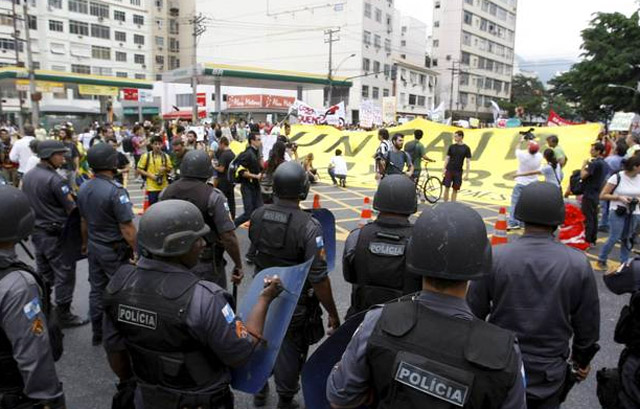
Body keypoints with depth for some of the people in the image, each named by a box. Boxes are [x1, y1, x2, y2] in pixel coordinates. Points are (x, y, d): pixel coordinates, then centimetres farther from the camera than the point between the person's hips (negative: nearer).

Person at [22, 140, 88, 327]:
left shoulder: (27, 176, 5)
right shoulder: (54, 179, -21)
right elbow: (72, 210, -18)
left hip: (37, 232, 8)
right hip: (56, 235, -8)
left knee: (44, 275, 19)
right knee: (64, 276, 3)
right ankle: (64, 315, 12)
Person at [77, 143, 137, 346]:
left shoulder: (83, 189, 1)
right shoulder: (115, 191, -23)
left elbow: (84, 221, 13)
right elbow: (126, 227, -23)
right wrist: (137, 250, -14)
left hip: (94, 247, 8)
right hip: (115, 250, -7)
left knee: (97, 290, 16)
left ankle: (97, 333, 28)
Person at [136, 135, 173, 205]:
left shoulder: (166, 156, 7)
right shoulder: (146, 156, -3)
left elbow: (170, 169, 13)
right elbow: (139, 169, -2)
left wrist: (165, 169, -10)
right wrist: (150, 175, -14)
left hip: (164, 187, 3)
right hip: (152, 188, -3)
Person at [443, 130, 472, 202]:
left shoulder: (466, 148, -1)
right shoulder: (451, 146, 4)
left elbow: (468, 162, 0)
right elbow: (447, 158, 6)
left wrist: (467, 174, -5)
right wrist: (444, 169, -2)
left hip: (458, 172, 0)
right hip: (449, 170, 1)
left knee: (455, 190, 4)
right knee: (447, 188, -4)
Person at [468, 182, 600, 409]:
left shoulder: (494, 257, -18)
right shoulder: (578, 264, -13)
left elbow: (474, 312, -9)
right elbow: (588, 324, -2)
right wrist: (582, 359, 16)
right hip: (549, 374, 1)